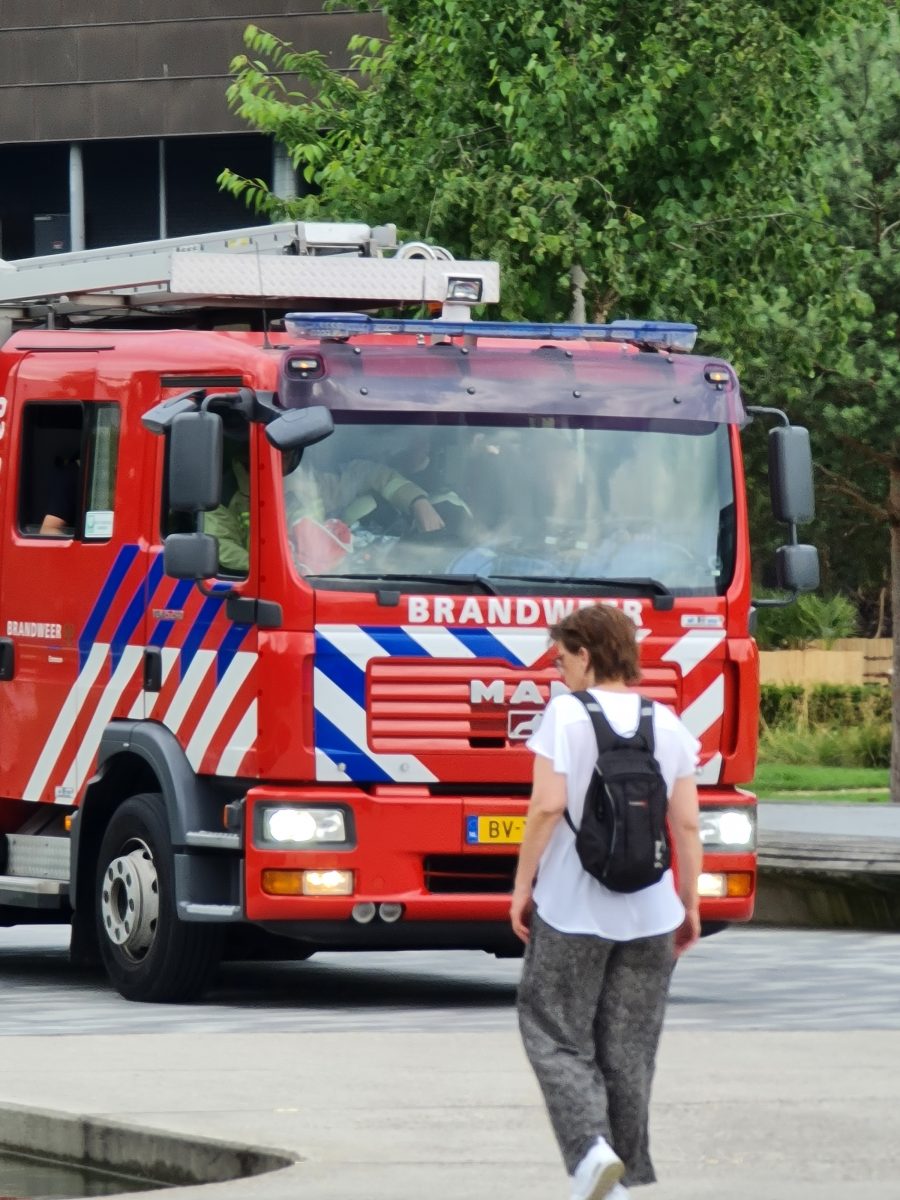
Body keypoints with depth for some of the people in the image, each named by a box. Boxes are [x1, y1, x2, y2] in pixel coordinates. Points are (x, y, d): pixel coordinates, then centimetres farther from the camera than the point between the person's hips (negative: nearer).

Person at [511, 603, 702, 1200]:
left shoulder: (566, 715, -8)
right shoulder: (668, 724, 4)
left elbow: (548, 807, -15)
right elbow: (688, 825, 4)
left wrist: (522, 887, -5)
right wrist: (690, 905, 13)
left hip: (572, 908, -4)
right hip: (649, 911, 4)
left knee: (555, 1033, 6)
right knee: (629, 1046, 11)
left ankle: (590, 1145, -15)